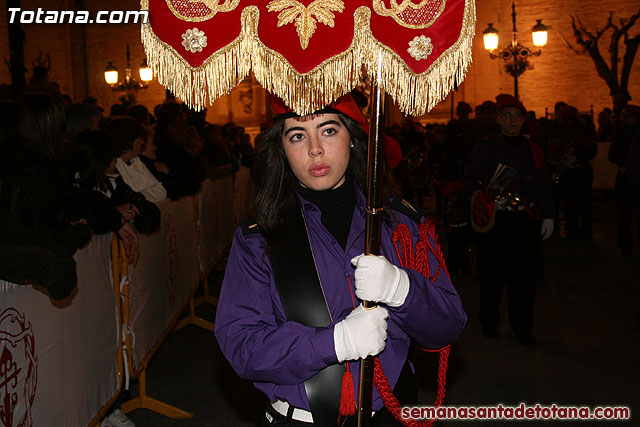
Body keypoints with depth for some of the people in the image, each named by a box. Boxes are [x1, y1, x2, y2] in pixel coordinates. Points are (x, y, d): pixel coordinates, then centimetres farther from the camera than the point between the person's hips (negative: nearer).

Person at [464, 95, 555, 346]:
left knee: (523, 275, 4)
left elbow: (544, 185, 15)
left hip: (526, 221, 2)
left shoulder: (532, 150, 12)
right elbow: (470, 179, 3)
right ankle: (489, 323, 22)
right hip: (494, 220, -2)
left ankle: (522, 327, 18)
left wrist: (548, 216, 8)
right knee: (492, 273, 4)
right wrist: (478, 196, -16)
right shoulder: (485, 148, 4)